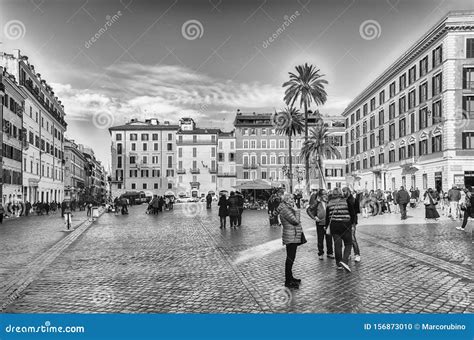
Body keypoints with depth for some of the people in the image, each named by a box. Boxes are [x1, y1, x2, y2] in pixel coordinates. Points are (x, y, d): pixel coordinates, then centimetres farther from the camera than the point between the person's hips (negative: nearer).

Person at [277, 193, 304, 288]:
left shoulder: (288, 208, 16)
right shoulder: (285, 210, -18)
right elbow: (296, 221, -20)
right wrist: (296, 211, -10)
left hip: (293, 237, 11)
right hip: (291, 237, -11)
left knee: (291, 258, 18)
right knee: (290, 258, -6)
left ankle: (290, 277, 29)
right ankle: (288, 282, 0)